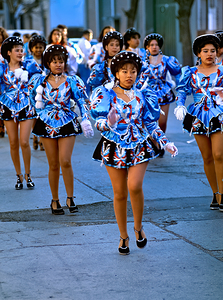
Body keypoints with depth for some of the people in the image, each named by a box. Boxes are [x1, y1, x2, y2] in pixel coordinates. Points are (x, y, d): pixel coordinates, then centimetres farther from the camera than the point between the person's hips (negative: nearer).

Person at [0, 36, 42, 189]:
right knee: (13, 143, 4)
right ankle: (19, 175, 18)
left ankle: (28, 174, 10)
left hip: (26, 107, -1)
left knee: (24, 142, -8)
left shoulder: (29, 65, -1)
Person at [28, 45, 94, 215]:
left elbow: (82, 102, -1)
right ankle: (55, 200, 14)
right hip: (47, 124, 2)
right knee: (53, 165, 4)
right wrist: (40, 107, 7)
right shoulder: (40, 81, 3)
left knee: (65, 162, -13)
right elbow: (33, 98, 21)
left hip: (67, 124, -2)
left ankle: (70, 198, 0)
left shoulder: (72, 81, -1)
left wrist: (85, 120, -10)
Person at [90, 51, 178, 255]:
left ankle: (138, 227, 4)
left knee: (135, 186, -19)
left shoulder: (142, 96, 8)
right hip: (114, 148, -1)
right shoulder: (106, 94, 0)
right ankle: (123, 236, 18)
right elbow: (99, 123, -7)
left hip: (139, 147, 1)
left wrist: (165, 143, 1)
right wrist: (109, 123, -29)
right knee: (120, 193, 2)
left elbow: (151, 124, 12)